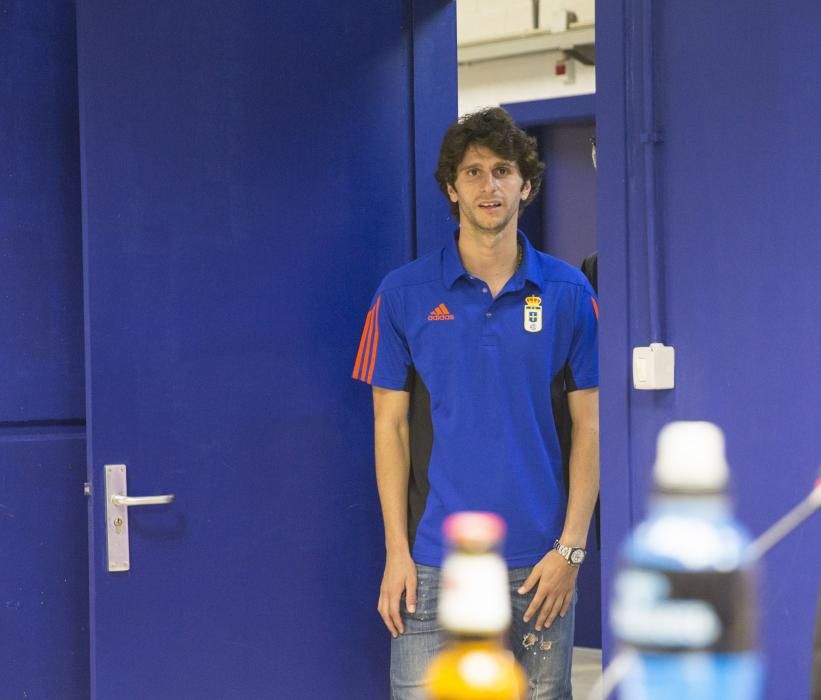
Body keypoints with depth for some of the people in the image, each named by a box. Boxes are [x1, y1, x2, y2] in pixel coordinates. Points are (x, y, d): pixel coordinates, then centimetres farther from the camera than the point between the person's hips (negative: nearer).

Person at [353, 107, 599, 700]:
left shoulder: (568, 292, 2)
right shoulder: (404, 294, 0)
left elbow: (589, 423, 3)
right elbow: (390, 425, 2)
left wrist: (570, 547, -4)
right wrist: (396, 551, -4)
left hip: (540, 560, 1)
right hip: (436, 561, -1)